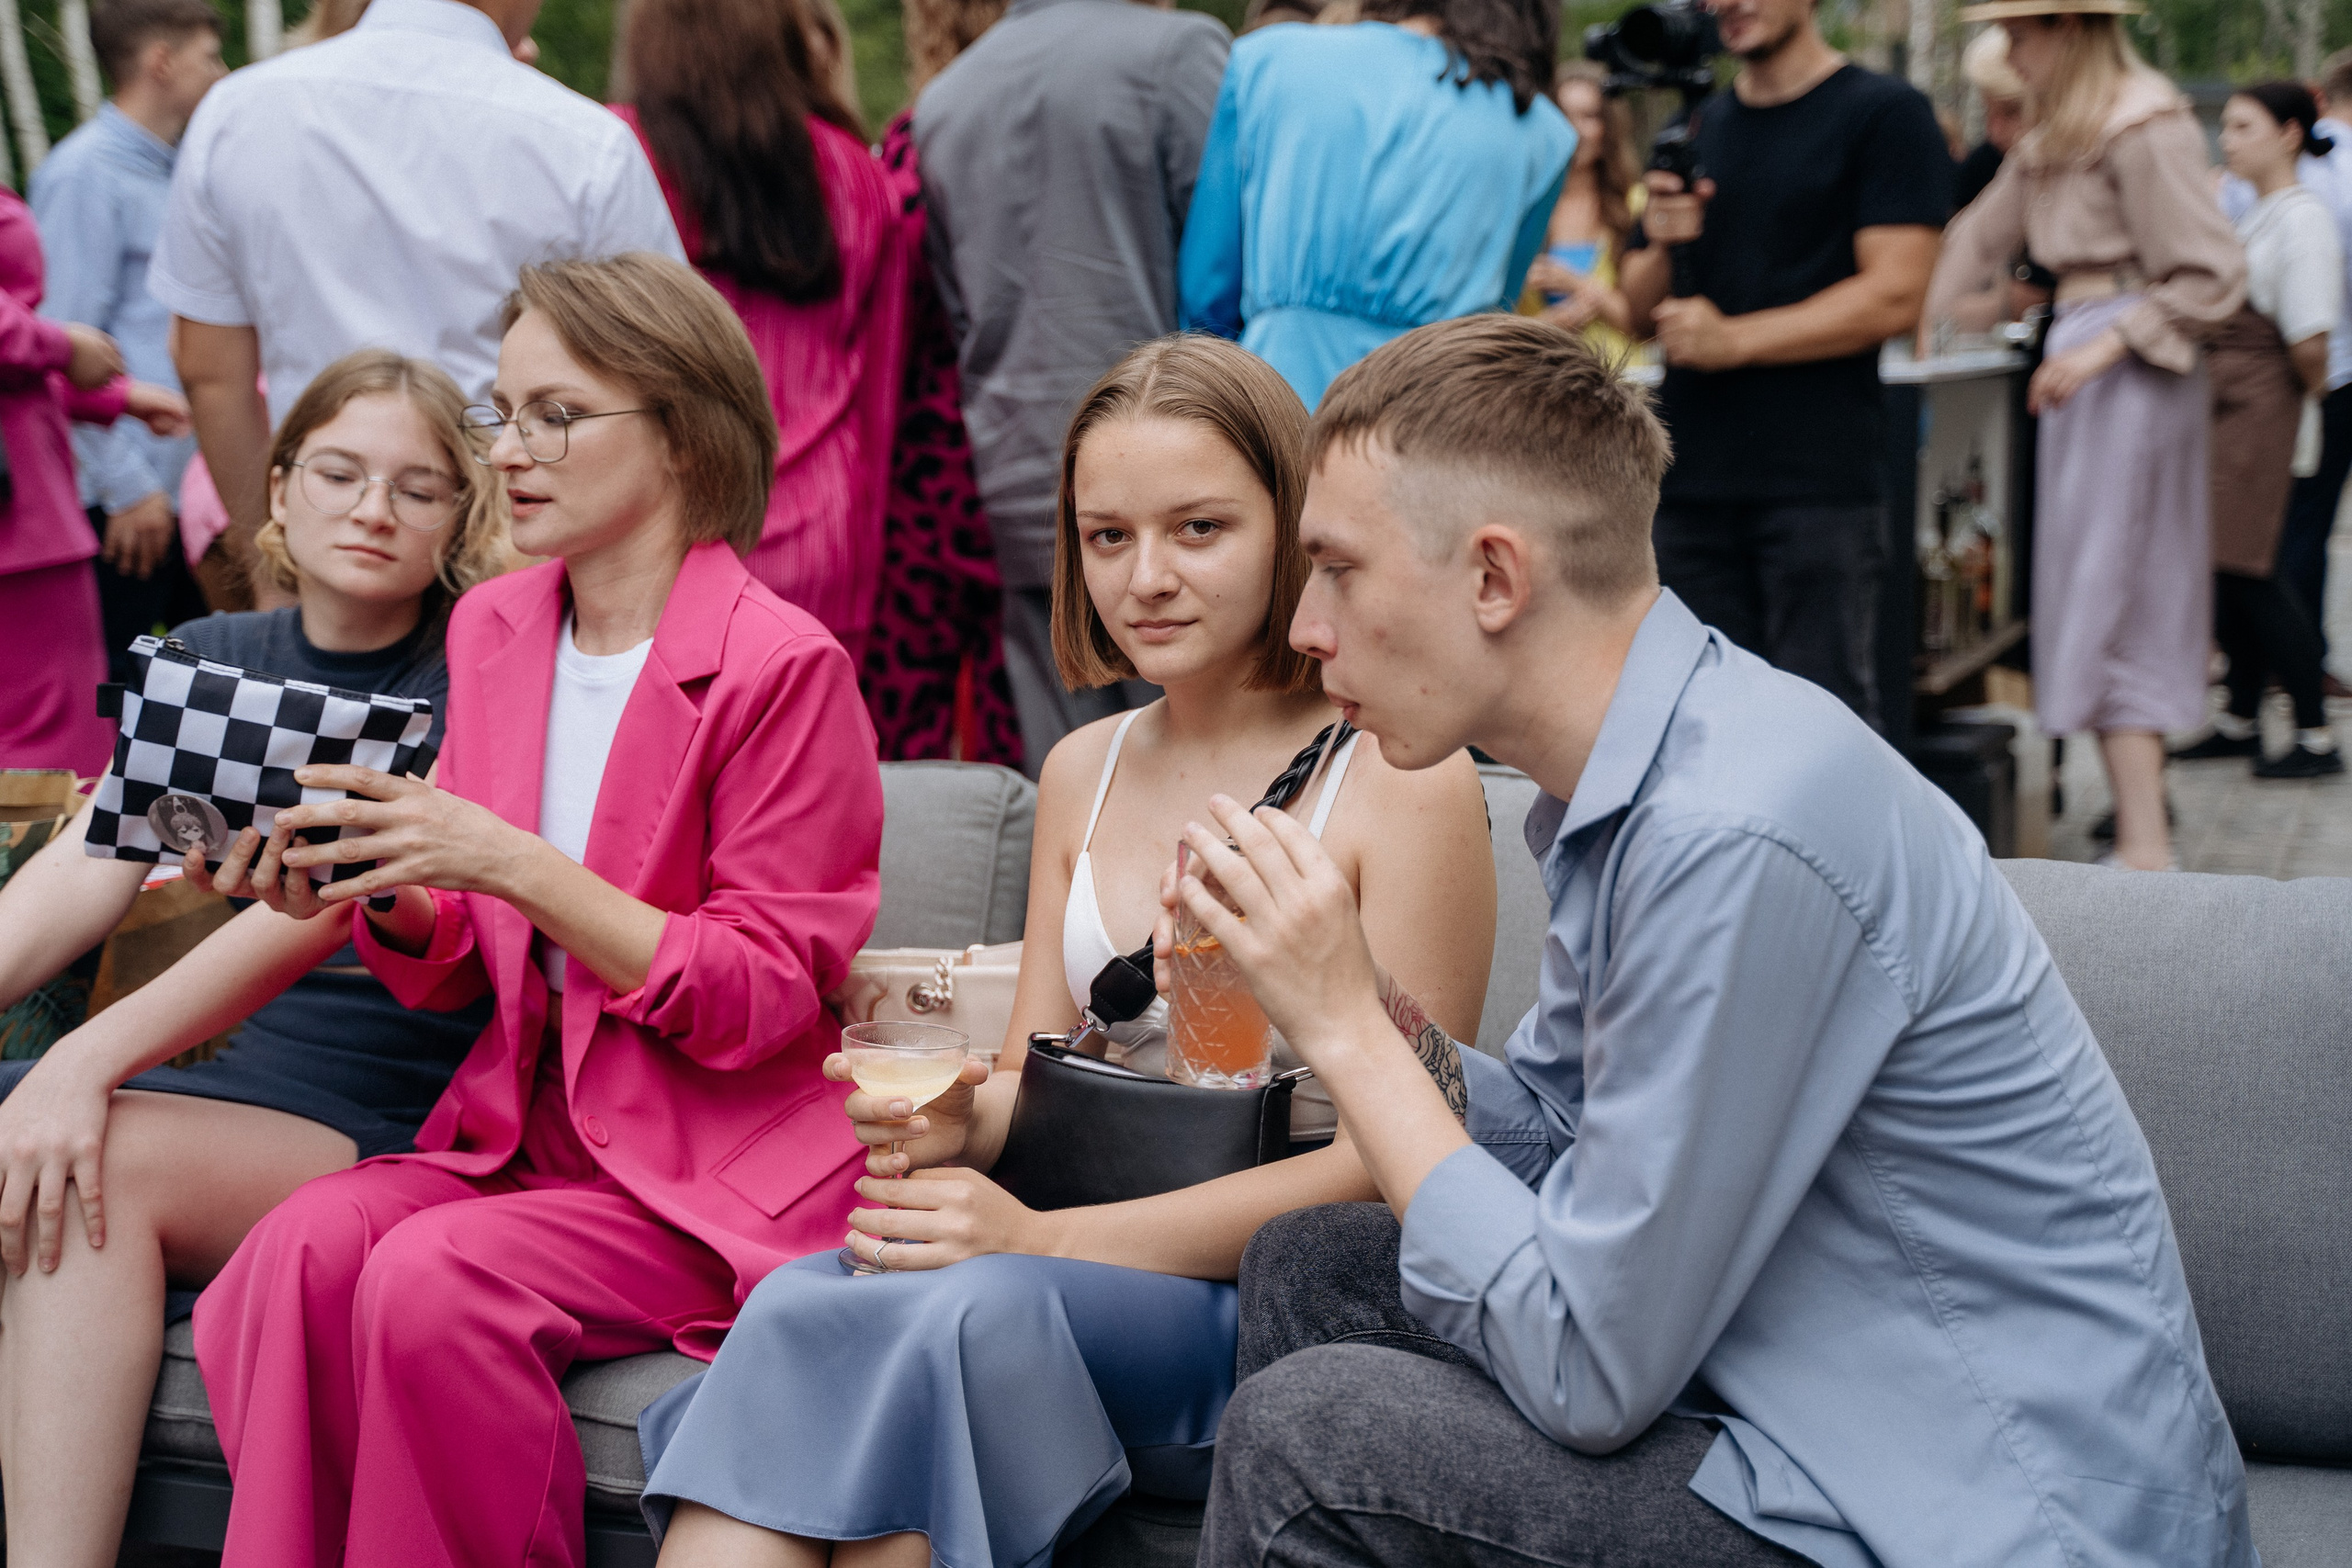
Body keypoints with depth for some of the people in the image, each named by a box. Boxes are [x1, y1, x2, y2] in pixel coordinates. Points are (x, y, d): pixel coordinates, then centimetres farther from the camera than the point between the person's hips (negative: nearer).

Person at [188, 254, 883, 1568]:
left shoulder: (783, 666, -11)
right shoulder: (493, 630, 10)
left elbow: (763, 999, -14)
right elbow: (458, 969, 14)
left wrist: (511, 863, -21)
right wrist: (372, 895, -10)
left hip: (726, 1164, -5)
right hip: (523, 1128, 6)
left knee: (433, 1278, -29)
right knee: (304, 1245, -24)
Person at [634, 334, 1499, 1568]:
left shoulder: (1406, 780, -6)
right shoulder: (1084, 771, 15)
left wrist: (1049, 1234, -19)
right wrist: (959, 1119, -8)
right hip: (1080, 1252, 5)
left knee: (969, 1311, -35)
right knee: (798, 1303, -27)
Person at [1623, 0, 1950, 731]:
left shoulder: (1884, 114, 0)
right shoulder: (1696, 128, 18)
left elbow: (1894, 295, -10)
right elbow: (1642, 309, 18)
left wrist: (1734, 339, -14)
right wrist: (1661, 246, -4)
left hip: (1818, 479, -6)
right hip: (1694, 479, 6)